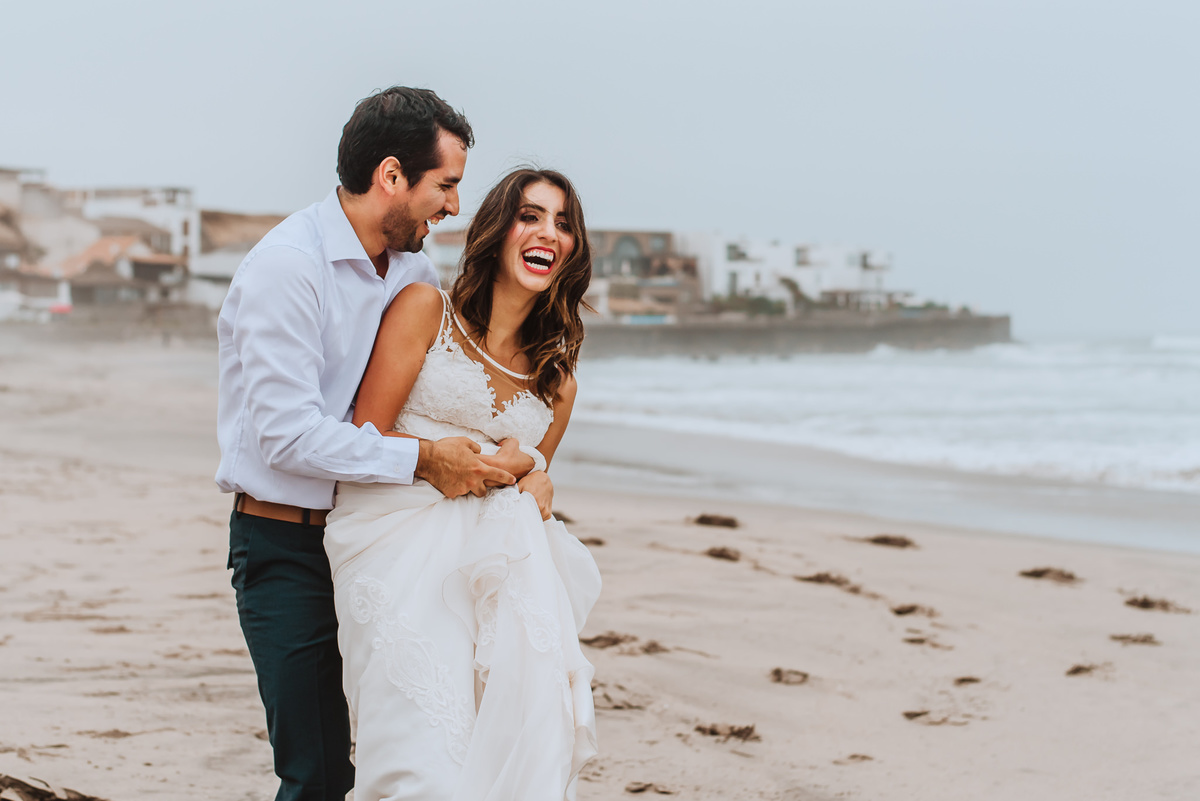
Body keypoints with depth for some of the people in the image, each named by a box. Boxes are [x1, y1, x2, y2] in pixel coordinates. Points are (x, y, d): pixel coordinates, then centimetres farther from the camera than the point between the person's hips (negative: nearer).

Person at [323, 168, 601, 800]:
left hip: (494, 548, 4)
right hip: (399, 529, -4)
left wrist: (533, 487, 1)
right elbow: (368, 439, 0)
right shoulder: (426, 310, 4)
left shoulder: (556, 379, 19)